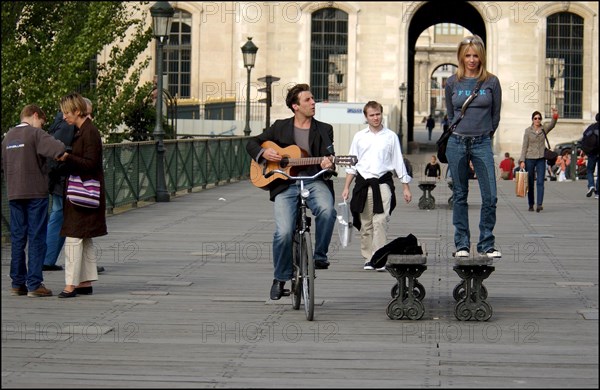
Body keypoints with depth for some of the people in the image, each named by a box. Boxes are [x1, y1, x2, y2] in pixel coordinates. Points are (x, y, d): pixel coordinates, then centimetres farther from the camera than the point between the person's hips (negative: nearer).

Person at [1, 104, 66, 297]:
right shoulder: (36, 134, -8)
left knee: (17, 238, 10)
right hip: (36, 193, -6)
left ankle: (18, 283, 11)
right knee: (37, 238, -2)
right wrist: (63, 155, -6)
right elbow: (58, 149, -24)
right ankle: (34, 284, -3)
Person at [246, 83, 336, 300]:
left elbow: (328, 157, 3)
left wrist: (329, 165, -21)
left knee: (327, 210, -34)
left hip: (314, 182, 0)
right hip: (285, 185, 0)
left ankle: (320, 256, -9)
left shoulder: (324, 130, 12)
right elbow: (252, 143, 18)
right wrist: (264, 153, -3)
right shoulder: (280, 127, 13)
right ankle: (280, 278, 6)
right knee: (283, 233, -18)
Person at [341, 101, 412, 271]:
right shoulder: (359, 137, 10)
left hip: (383, 182, -2)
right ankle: (368, 258, 14)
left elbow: (399, 162, 9)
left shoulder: (390, 136, 6)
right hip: (363, 183, 2)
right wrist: (346, 187, 10)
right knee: (366, 223, 5)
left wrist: (406, 187, 8)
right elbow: (352, 164, 14)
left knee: (380, 220, -15)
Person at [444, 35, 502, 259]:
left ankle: (486, 244, 5)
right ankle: (462, 244, 14)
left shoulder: (491, 82, 1)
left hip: (482, 144, -1)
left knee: (490, 196, -6)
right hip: (457, 143, 1)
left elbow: (496, 115, 9)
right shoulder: (453, 83, 4)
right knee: (460, 196, 7)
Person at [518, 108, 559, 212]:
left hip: (541, 159, 0)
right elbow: (524, 146, 1)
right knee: (530, 183, 6)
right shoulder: (528, 131, 2)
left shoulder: (544, 129, 5)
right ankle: (531, 205, 16)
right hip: (529, 159, 0)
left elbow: (552, 125, -16)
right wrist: (522, 160, -6)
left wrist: (555, 116, -37)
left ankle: (539, 204, -19)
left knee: (540, 182, -11)